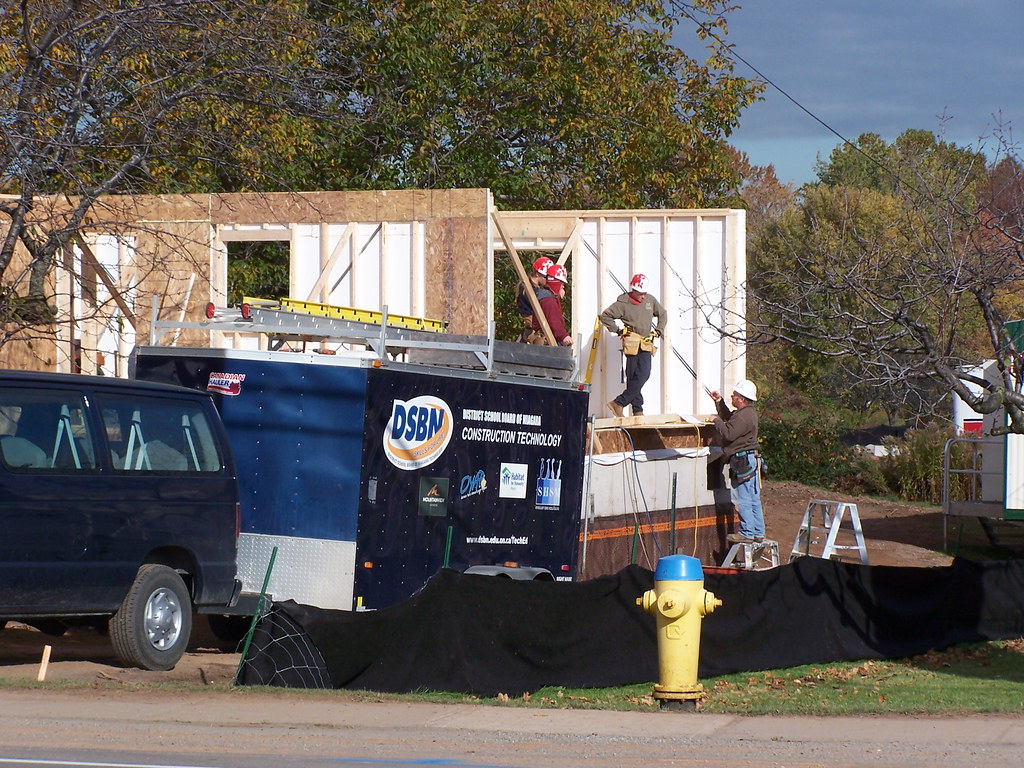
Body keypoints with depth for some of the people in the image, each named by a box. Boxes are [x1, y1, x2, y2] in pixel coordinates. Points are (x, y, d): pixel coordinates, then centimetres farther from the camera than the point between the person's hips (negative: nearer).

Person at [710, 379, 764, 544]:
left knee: (743, 499, -6)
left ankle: (747, 533, -5)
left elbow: (728, 433, -23)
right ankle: (758, 533, 16)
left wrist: (717, 421, -7)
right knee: (754, 499, 12)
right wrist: (719, 402, 23)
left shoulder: (744, 416, -17)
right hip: (750, 460, 11)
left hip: (743, 460, -11)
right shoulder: (747, 413, 16)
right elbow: (728, 417, 33)